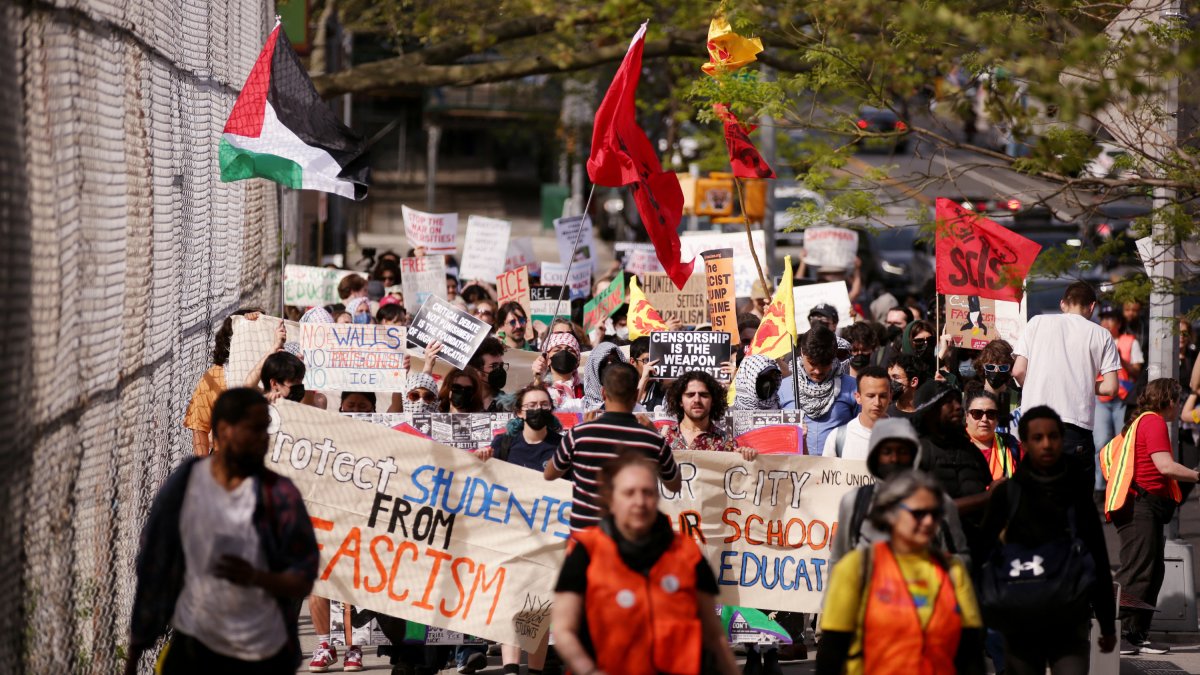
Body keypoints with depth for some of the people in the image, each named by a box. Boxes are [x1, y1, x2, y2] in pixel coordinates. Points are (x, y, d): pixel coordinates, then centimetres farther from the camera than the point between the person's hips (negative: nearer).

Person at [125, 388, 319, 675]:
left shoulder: (280, 494, -7)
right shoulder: (182, 486, -4)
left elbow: (303, 581, -6)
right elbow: (152, 569, 3)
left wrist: (255, 577, -27)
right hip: (194, 645, 1)